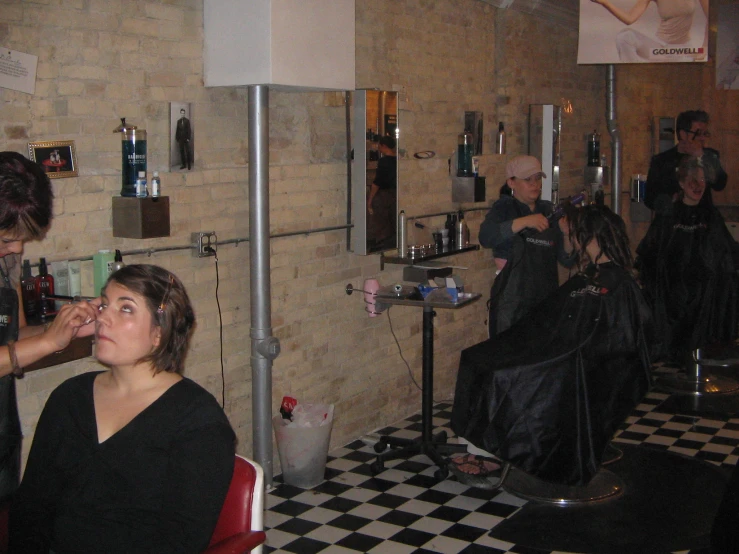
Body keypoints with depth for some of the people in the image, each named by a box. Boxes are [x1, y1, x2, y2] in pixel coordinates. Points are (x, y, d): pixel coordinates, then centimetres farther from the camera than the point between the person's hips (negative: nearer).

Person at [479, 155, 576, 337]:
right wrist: (524, 222, -27)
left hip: (546, 299, 4)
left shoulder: (548, 211, 13)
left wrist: (567, 234, -9)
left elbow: (568, 260, 10)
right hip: (512, 300, -4)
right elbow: (486, 237, -20)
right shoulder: (504, 209, 2)